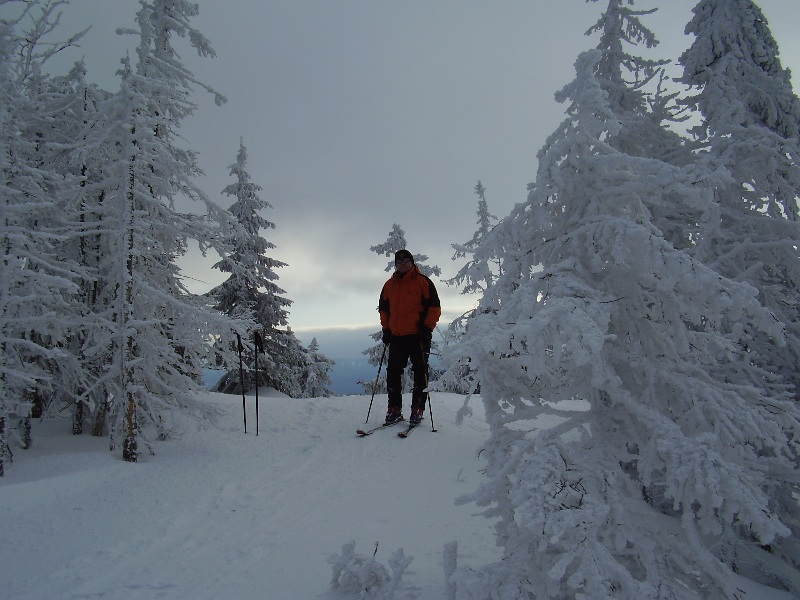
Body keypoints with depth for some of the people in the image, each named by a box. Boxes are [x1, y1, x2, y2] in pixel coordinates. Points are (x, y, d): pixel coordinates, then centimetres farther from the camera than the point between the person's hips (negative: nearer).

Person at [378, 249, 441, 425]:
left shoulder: (423, 282, -2)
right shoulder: (389, 285, 13)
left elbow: (435, 307, -3)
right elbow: (383, 309, 21)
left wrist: (427, 328, -10)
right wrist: (386, 329, 12)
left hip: (419, 336, -4)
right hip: (396, 336, 5)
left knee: (420, 372, -1)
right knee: (393, 372, 4)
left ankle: (417, 410, 5)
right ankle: (394, 409, 12)